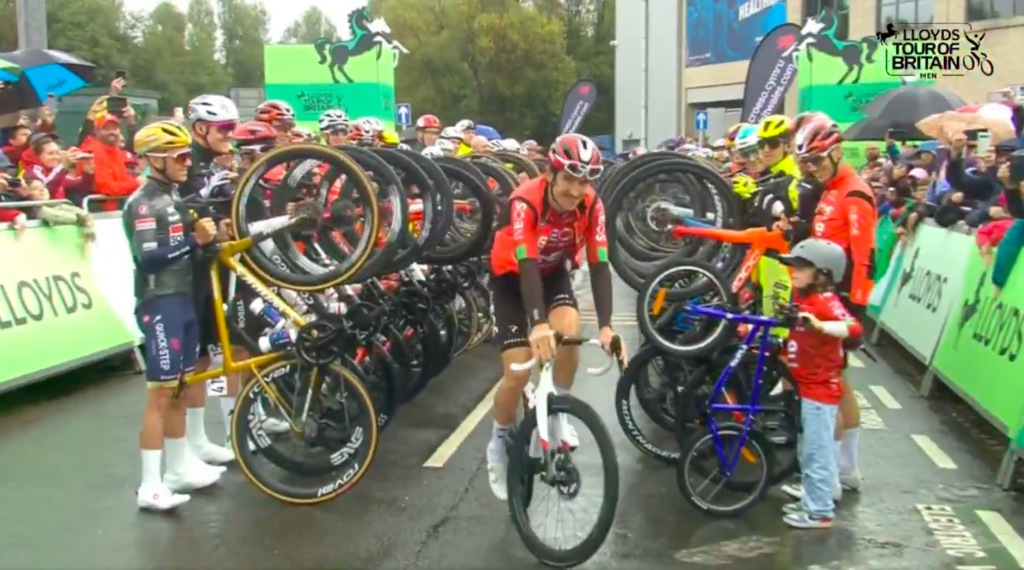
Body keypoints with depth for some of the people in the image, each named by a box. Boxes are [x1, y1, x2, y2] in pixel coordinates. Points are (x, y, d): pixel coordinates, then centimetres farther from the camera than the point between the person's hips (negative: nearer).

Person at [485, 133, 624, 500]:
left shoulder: (591, 205, -22)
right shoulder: (525, 201, -34)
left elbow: (599, 266, -26)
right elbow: (526, 265, -43)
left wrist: (606, 326, -39)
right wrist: (537, 324, -57)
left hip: (554, 273, 3)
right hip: (512, 278, -3)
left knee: (570, 332, -27)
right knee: (518, 371, -14)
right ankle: (499, 444, 12)